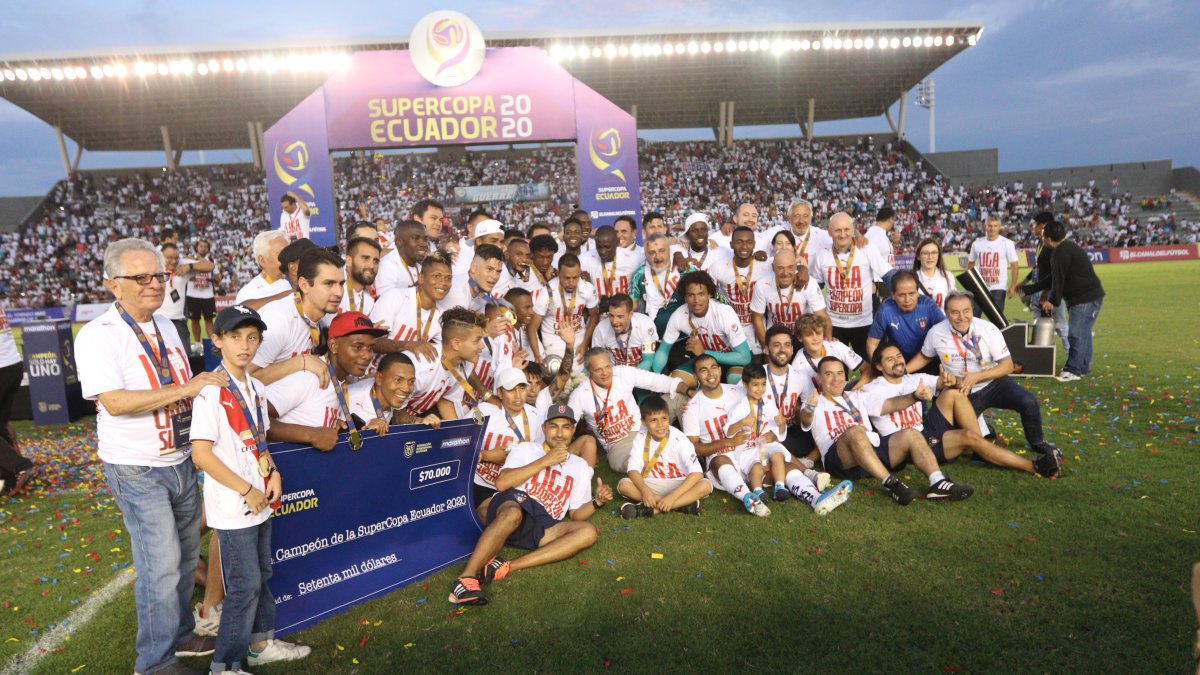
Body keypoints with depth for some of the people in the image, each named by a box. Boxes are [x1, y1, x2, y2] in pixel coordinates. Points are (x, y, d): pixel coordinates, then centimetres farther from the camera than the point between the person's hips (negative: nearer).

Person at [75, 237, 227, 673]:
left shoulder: (166, 328, 9)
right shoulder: (98, 335, -14)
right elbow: (114, 401, -25)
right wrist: (186, 388, -27)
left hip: (181, 461, 7)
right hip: (138, 470, -7)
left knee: (186, 557, 17)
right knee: (162, 566, -2)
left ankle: (180, 635, 36)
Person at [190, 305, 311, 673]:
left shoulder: (256, 388, 7)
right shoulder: (211, 391, -18)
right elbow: (201, 454, -21)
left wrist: (273, 474, 0)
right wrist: (246, 490, -18)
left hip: (260, 501, 8)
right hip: (233, 507, -8)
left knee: (261, 575, 20)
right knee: (244, 585, 1)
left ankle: (261, 643, 37)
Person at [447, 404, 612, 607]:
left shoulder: (580, 467, 24)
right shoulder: (526, 449, 15)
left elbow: (575, 514, 23)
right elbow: (501, 483, -3)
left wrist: (597, 502, 1)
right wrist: (544, 462, -4)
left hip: (542, 528, 3)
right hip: (512, 504, -3)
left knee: (589, 532, -26)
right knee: (513, 514, -40)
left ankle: (506, 567, -33)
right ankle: (467, 577, -39)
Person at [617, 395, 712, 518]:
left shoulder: (679, 439, -17)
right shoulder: (641, 438, -10)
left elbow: (697, 473, -24)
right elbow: (633, 469, -15)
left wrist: (673, 496, -34)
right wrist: (645, 490, -35)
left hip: (678, 485, -1)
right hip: (651, 486, 2)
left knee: (706, 486, -29)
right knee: (624, 485, -26)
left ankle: (652, 509, -32)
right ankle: (684, 503, -26)